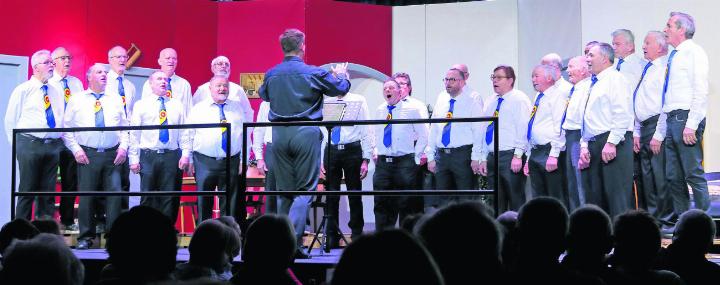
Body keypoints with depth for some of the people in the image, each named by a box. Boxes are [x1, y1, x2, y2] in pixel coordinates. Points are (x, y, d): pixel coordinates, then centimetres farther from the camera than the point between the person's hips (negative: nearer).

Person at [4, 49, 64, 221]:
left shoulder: (56, 93, 14)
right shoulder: (23, 90, 1)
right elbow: (10, 121, 3)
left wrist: (59, 142, 8)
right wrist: (18, 146, 2)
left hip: (53, 146, 4)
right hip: (30, 144, -4)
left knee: (48, 191, 6)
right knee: (27, 189, -4)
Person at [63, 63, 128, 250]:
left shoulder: (115, 99, 15)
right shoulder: (77, 100, 9)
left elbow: (124, 127, 15)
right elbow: (67, 129, 6)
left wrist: (123, 147, 0)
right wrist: (76, 149, -5)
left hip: (113, 155, 2)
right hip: (87, 154, -2)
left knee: (115, 194, -5)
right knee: (86, 196, -2)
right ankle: (86, 237, 7)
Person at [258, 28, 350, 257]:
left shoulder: (271, 74, 4)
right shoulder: (313, 73, -6)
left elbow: (264, 94, 25)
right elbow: (341, 89, 6)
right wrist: (341, 75, 28)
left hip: (279, 134, 4)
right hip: (305, 133, -4)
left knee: (284, 190, 12)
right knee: (305, 189, -1)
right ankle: (293, 238, -15)